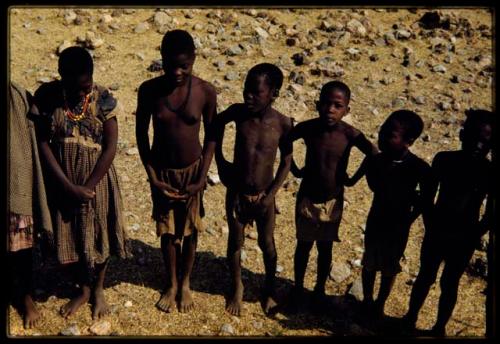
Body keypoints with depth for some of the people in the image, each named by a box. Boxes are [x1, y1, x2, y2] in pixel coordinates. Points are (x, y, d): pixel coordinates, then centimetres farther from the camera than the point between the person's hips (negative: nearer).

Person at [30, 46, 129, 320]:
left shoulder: (102, 98, -13)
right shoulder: (46, 96, -11)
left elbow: (110, 148, -12)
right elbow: (42, 143, -10)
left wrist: (89, 186, -15)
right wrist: (69, 186, -15)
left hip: (97, 179, -1)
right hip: (62, 181, 1)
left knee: (98, 235, 11)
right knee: (72, 236, 14)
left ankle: (98, 290, 35)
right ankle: (83, 290, 37)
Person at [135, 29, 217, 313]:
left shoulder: (206, 91, -16)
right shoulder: (149, 90, -15)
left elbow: (211, 135, -5)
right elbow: (141, 133, -4)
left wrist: (202, 178, -9)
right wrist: (153, 178, -8)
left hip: (192, 170, 0)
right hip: (162, 171, 1)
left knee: (190, 230, 14)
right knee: (167, 230, 15)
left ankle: (186, 284, 36)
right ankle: (171, 284, 37)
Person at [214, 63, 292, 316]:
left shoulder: (283, 124, -16)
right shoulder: (237, 112, -15)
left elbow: (286, 163, -4)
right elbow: (217, 123, 8)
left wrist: (271, 194, -9)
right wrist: (220, 162, 6)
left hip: (263, 197, -1)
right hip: (236, 193, 1)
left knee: (267, 244, 15)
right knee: (235, 242, 15)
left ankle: (270, 288, 40)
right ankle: (237, 288, 39)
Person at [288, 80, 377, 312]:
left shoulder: (350, 135, -18)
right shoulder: (307, 128, -16)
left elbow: (373, 155, -5)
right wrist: (295, 170, 2)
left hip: (333, 201, 0)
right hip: (307, 198, 1)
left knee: (325, 249, 14)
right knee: (303, 245, 15)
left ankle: (319, 290, 35)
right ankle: (298, 288, 35)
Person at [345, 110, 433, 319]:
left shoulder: (420, 169, -21)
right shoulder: (374, 160, -17)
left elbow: (425, 201, -8)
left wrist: (409, 219, -4)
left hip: (399, 226, -1)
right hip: (376, 222, 1)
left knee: (389, 269, 16)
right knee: (369, 264, 16)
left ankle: (379, 305, 38)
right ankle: (367, 301, 39)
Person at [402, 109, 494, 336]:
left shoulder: (489, 172, -12)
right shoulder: (444, 160, -9)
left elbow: (489, 214, -5)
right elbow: (428, 196, 0)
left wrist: (473, 236, -11)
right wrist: (430, 225, -4)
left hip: (463, 239, -1)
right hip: (437, 232, 1)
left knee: (449, 284, 13)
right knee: (425, 277, 17)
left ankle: (439, 328, 33)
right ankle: (410, 319, 36)